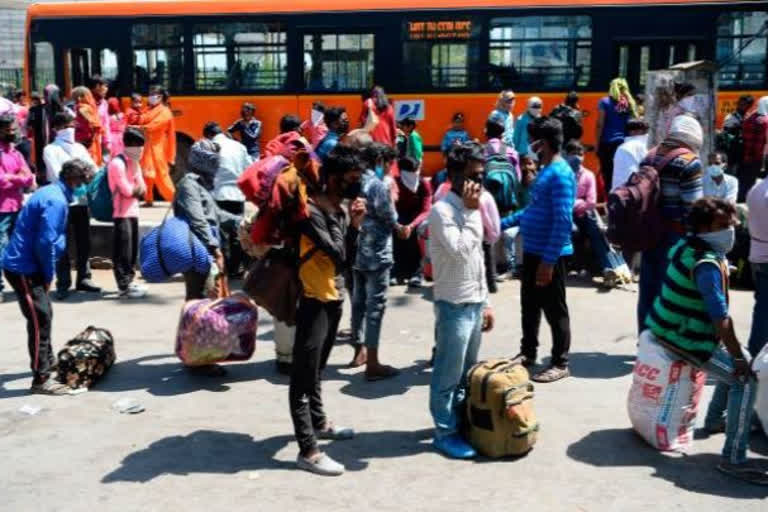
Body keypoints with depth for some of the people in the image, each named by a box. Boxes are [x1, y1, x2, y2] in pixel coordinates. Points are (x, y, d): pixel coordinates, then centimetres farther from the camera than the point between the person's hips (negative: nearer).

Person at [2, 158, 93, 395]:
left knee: (43, 314, 22)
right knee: (40, 319, -7)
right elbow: (45, 243, -23)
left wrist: (47, 273, 14)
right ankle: (41, 379, -4)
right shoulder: (56, 201, -20)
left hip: (23, 264, 10)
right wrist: (49, 275, -10)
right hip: (23, 268, -10)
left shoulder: (51, 193, 12)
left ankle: (47, 360, 38)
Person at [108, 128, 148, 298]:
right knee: (123, 251, -6)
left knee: (132, 250, 13)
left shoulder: (134, 162, 13)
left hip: (133, 211, 9)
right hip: (121, 213, -9)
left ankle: (128, 282, 23)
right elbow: (127, 190, -19)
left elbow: (141, 190, 7)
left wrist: (134, 188, -11)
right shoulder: (117, 163, -15)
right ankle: (124, 287, -3)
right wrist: (136, 187, -4)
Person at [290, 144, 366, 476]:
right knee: (304, 374, -4)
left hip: (334, 297, 9)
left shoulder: (340, 208, 7)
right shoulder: (312, 210, -20)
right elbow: (338, 256, -26)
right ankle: (308, 451, -1)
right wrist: (339, 218, -15)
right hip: (313, 300, -9)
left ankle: (318, 422, 40)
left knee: (317, 368, 24)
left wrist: (354, 224, -3)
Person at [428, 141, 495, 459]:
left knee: (466, 373, 17)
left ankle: (462, 422, 30)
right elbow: (461, 251, -28)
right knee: (449, 374, 2)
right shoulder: (443, 210, -15)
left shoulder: (469, 209, 12)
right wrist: (473, 212, -19)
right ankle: (446, 432, 13)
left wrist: (485, 302, 17)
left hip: (475, 303, 8)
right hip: (454, 305, -8)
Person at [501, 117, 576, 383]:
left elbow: (563, 220, -24)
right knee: (530, 305, 19)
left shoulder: (560, 174, -19)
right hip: (532, 251, 10)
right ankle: (528, 353, 33)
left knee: (554, 310, 2)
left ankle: (560, 364, 14)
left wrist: (549, 260, -25)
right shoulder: (545, 171, 12)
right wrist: (502, 223, 20)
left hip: (549, 255, -10)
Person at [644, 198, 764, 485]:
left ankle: (715, 420, 38)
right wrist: (738, 358, -17)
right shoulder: (706, 265, -23)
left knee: (737, 361, 25)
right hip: (682, 338, -10)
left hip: (668, 326, 10)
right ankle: (733, 459, -9)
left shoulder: (687, 245, 6)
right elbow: (720, 317, -26)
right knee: (745, 379, -10)